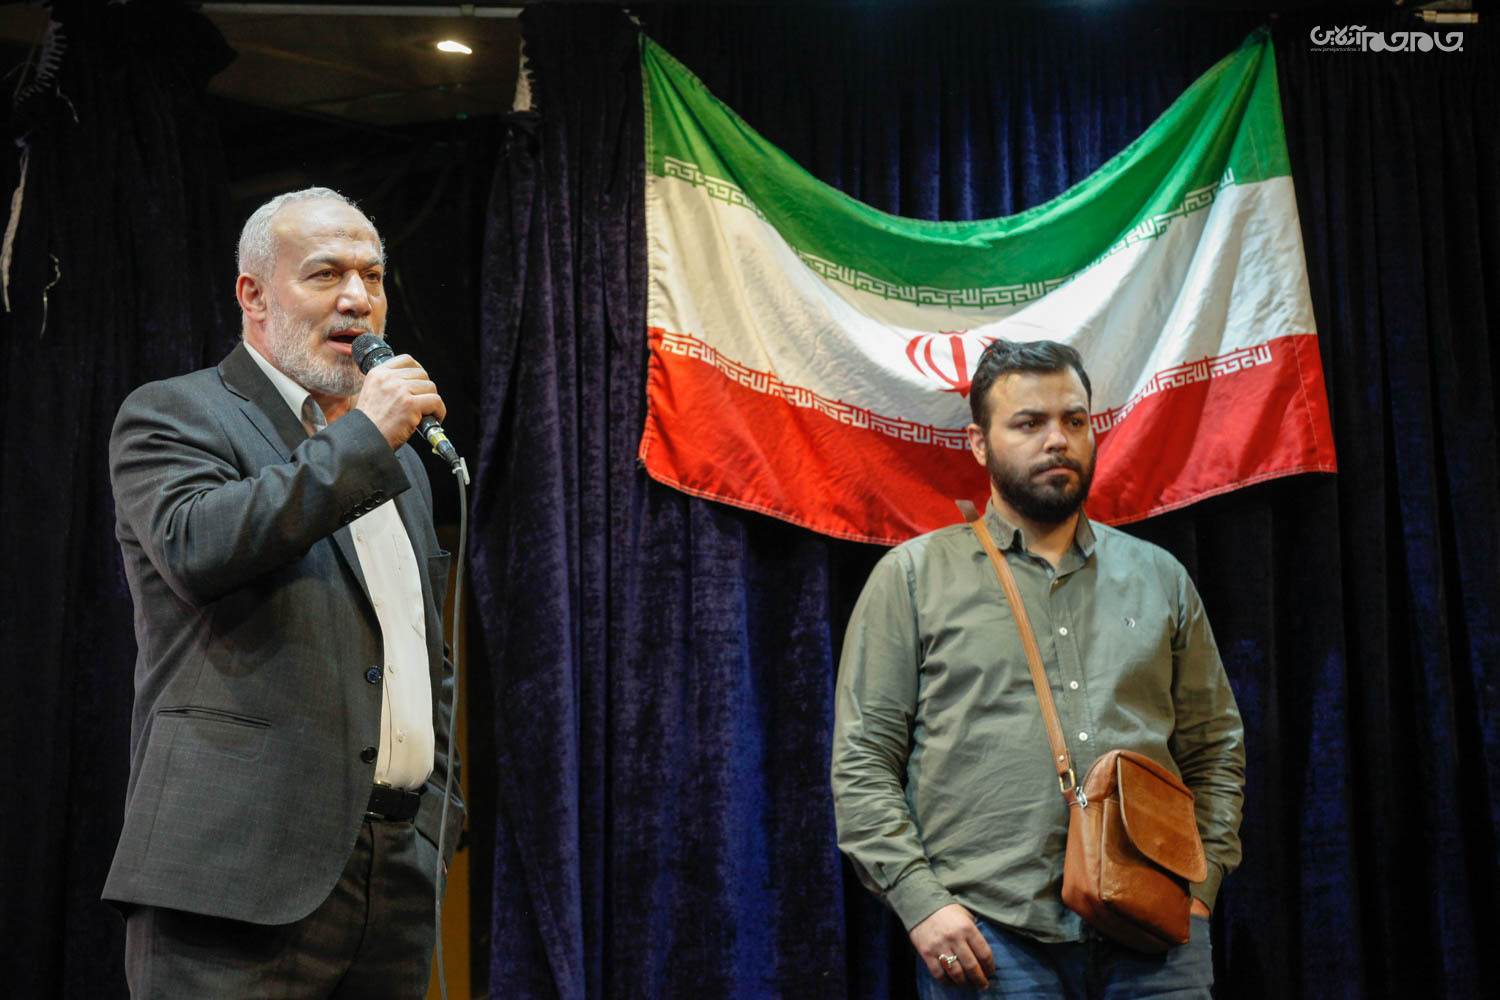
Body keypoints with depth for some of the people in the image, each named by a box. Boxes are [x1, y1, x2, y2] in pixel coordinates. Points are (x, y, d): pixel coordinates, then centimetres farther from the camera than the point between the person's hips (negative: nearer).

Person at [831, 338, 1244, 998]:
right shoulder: (913, 576, 6)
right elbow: (863, 761, 1)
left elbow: (1215, 747, 17)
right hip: (988, 935, -2)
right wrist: (921, 899, -9)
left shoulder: (1159, 578, 16)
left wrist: (1200, 881, 4)